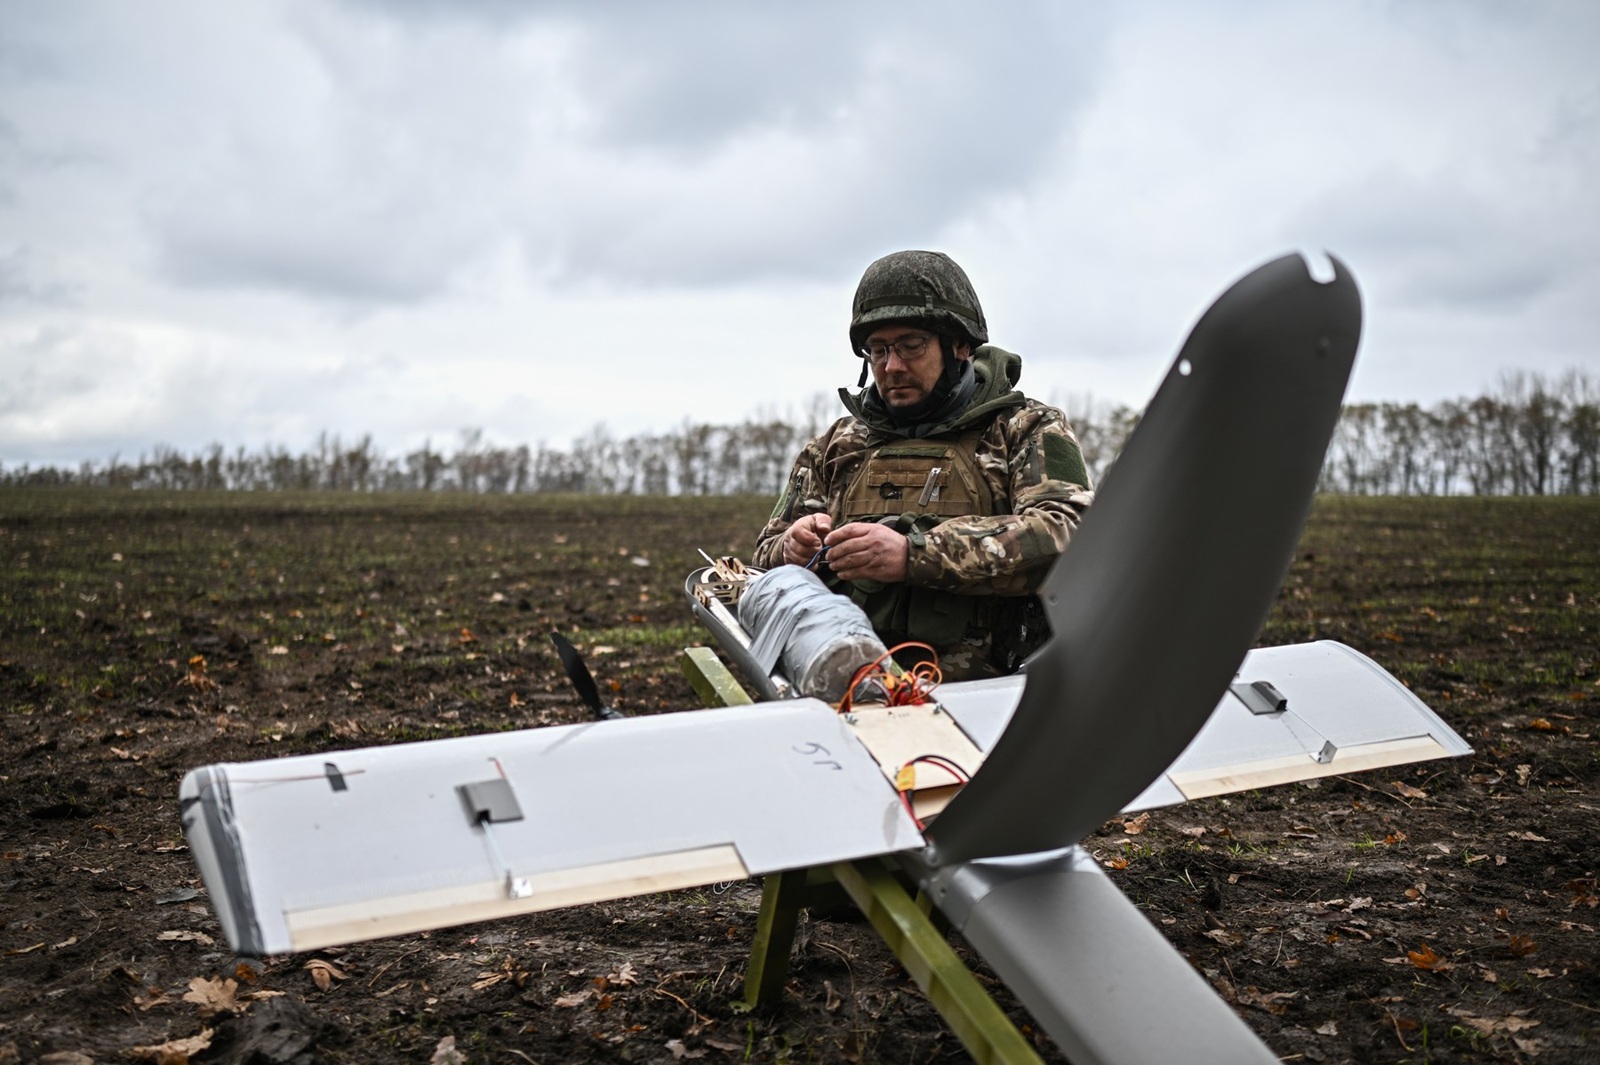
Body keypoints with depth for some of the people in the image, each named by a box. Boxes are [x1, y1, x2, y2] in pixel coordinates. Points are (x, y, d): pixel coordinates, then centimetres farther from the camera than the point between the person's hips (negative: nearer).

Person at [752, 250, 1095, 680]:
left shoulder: (1030, 431, 10)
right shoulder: (837, 447, 22)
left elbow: (1063, 534, -10)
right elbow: (765, 561, 24)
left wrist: (914, 555, -21)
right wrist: (790, 551, -2)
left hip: (980, 690, -5)